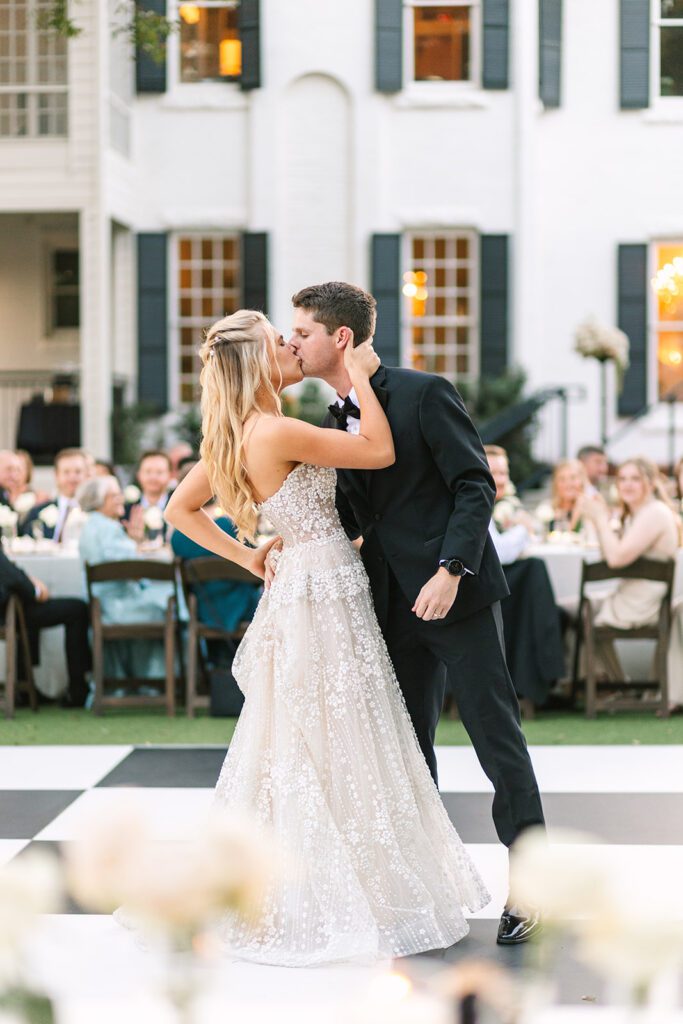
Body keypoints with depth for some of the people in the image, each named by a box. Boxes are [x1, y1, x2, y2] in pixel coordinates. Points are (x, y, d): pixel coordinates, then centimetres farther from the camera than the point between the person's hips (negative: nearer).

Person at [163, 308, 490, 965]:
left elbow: (180, 509, 15)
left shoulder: (234, 436, 7)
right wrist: (359, 376, -9)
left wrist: (245, 557, 13)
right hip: (324, 590, -9)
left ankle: (278, 897, 23)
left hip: (299, 586, 9)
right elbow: (380, 451, -18)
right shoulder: (277, 431, -20)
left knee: (296, 749, 15)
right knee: (338, 749, -1)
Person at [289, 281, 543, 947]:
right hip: (395, 603, 7)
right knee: (407, 744, 11)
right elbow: (352, 515, 12)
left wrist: (451, 571, -22)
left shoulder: (424, 393, -10)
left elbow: (475, 485, -13)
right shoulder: (337, 420, 11)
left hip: (457, 592, -7)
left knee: (495, 734, -1)